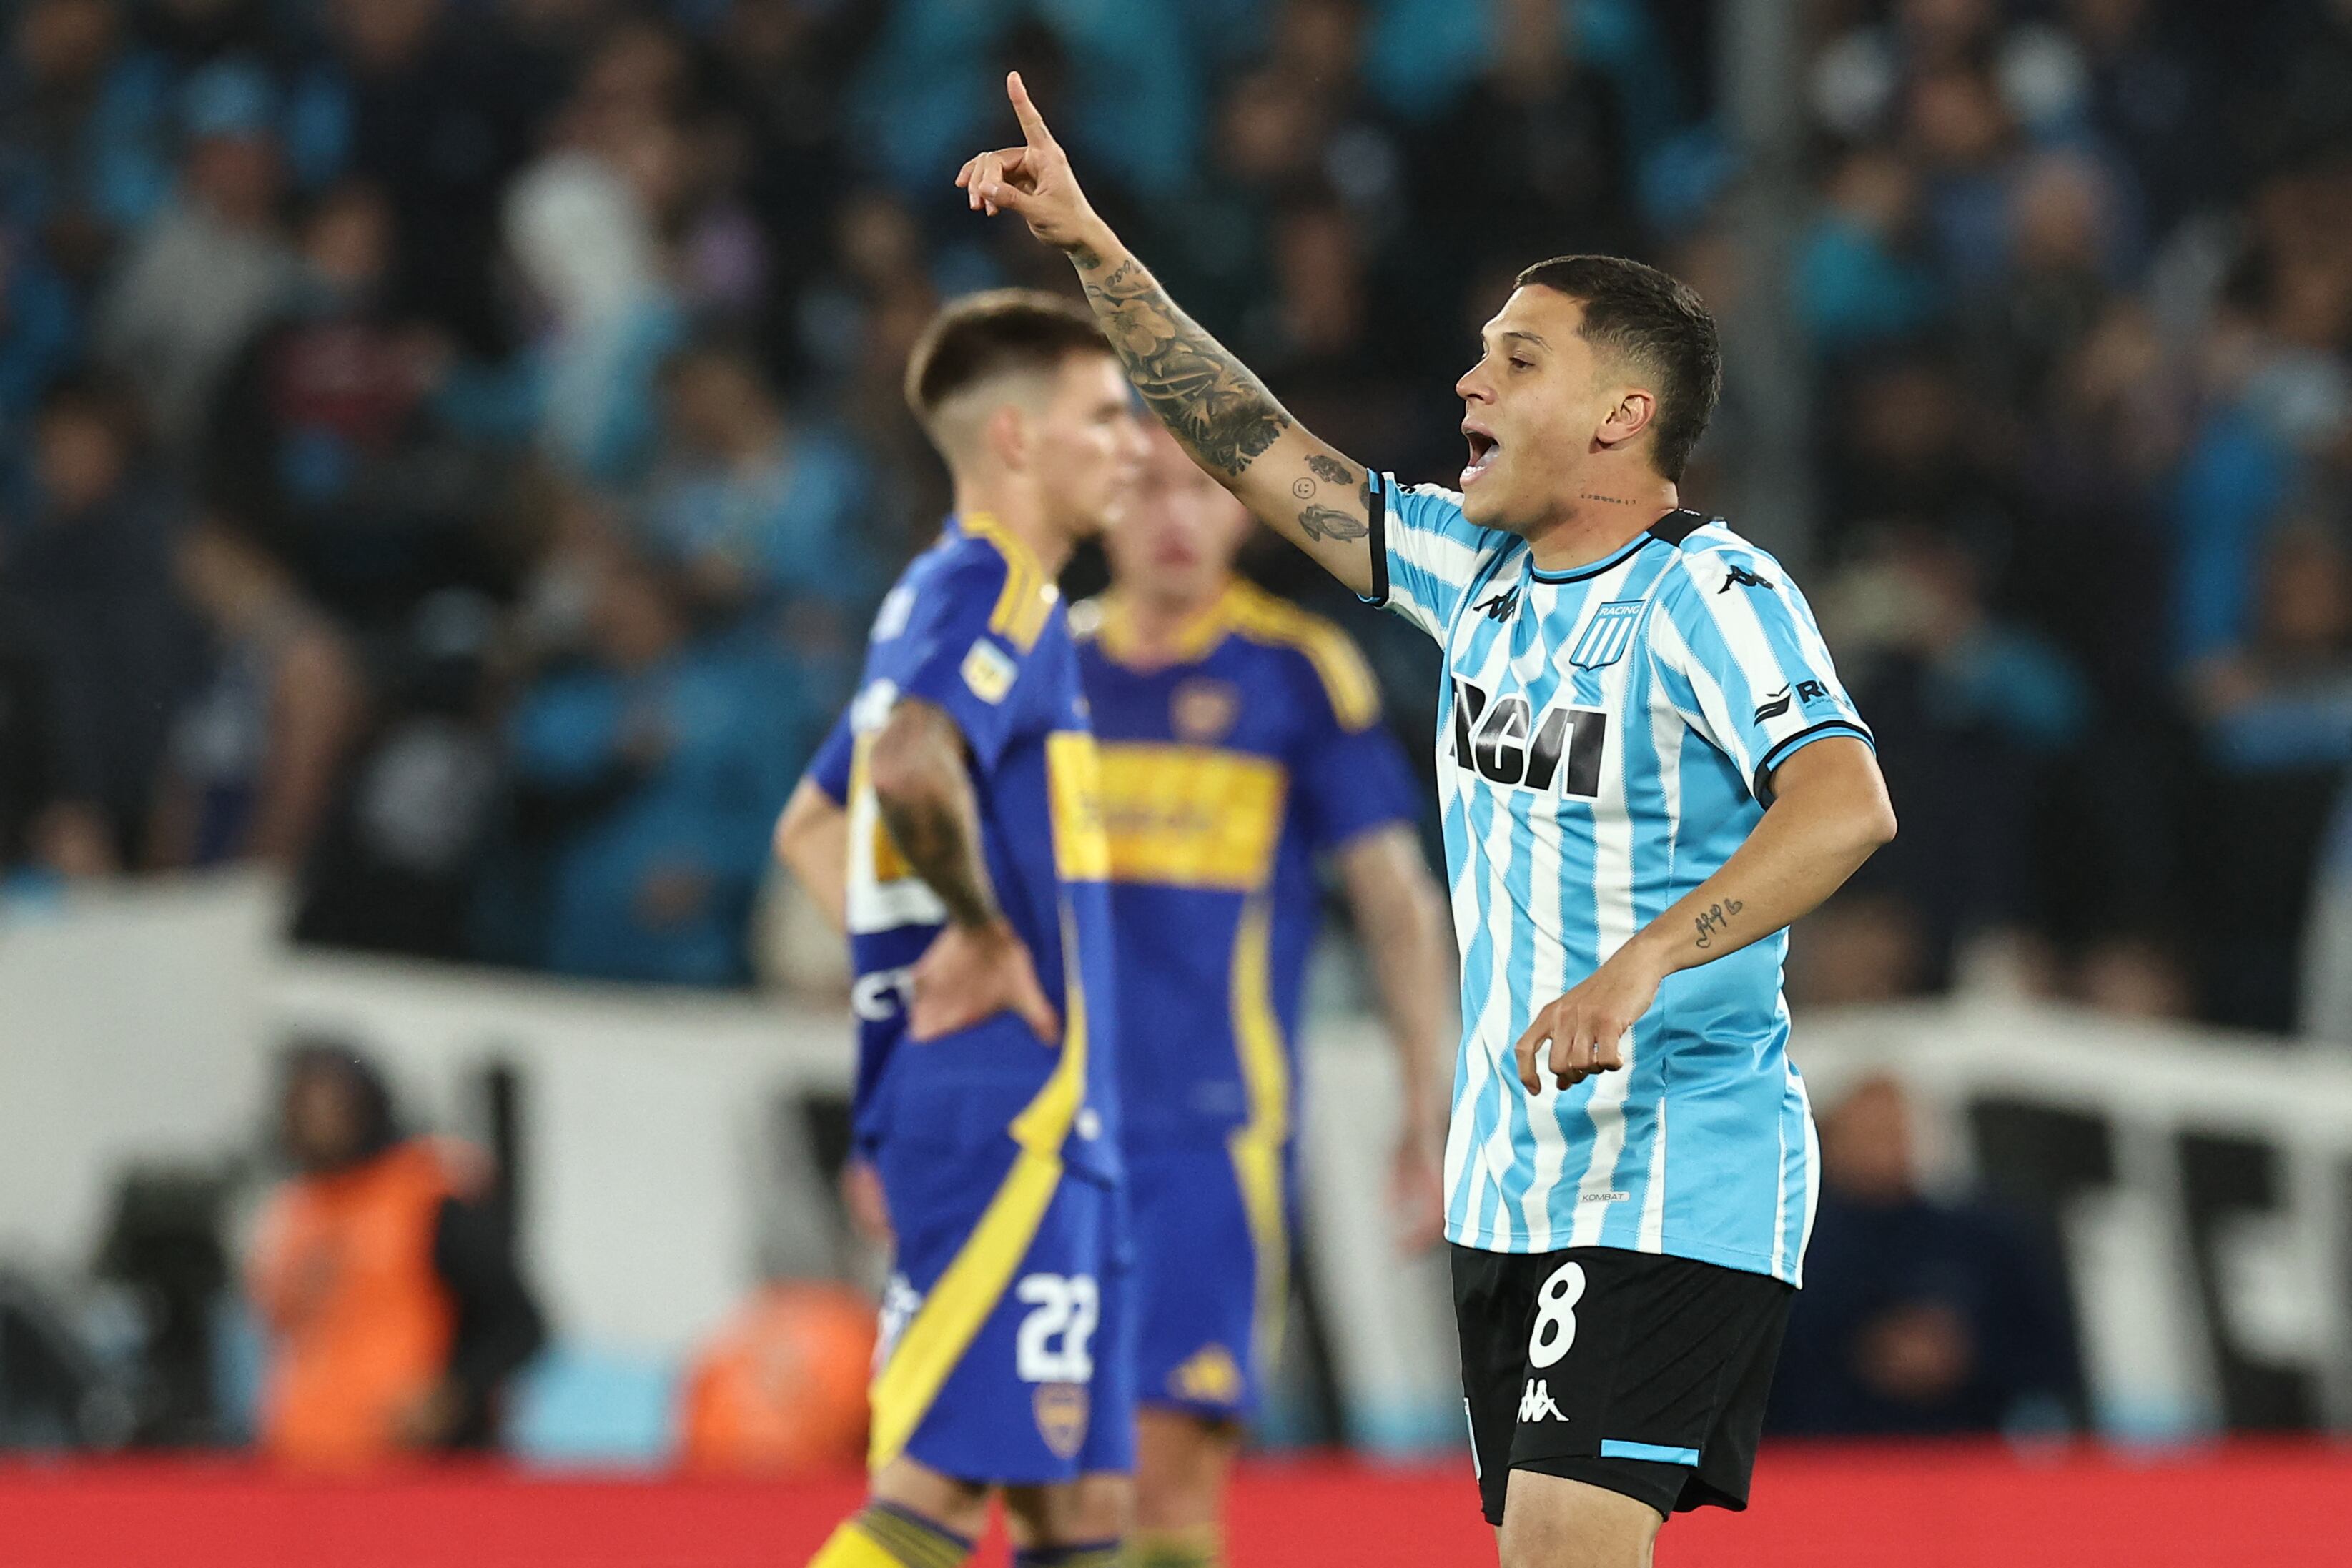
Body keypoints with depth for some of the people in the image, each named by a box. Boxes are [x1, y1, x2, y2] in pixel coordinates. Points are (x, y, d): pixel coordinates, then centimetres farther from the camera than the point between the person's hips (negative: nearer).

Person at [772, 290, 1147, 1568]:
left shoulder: (939, 598, 20)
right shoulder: (996, 592, -11)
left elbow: (811, 827, 29)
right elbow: (910, 763, -32)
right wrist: (988, 935, -19)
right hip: (1003, 1111, -10)